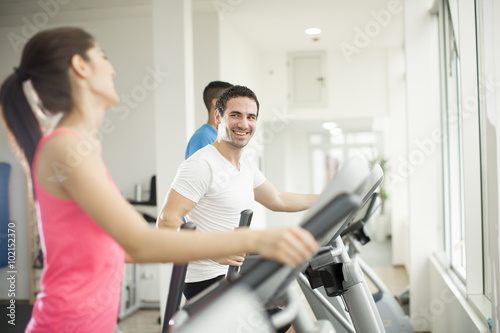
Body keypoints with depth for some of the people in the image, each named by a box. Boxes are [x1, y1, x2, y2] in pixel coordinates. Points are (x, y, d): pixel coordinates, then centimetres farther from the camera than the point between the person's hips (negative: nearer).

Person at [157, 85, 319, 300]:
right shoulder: (201, 165, -19)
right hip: (207, 280, -9)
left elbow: (277, 200, 22)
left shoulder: (246, 165, 10)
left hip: (234, 275, 9)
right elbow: (166, 221, -25)